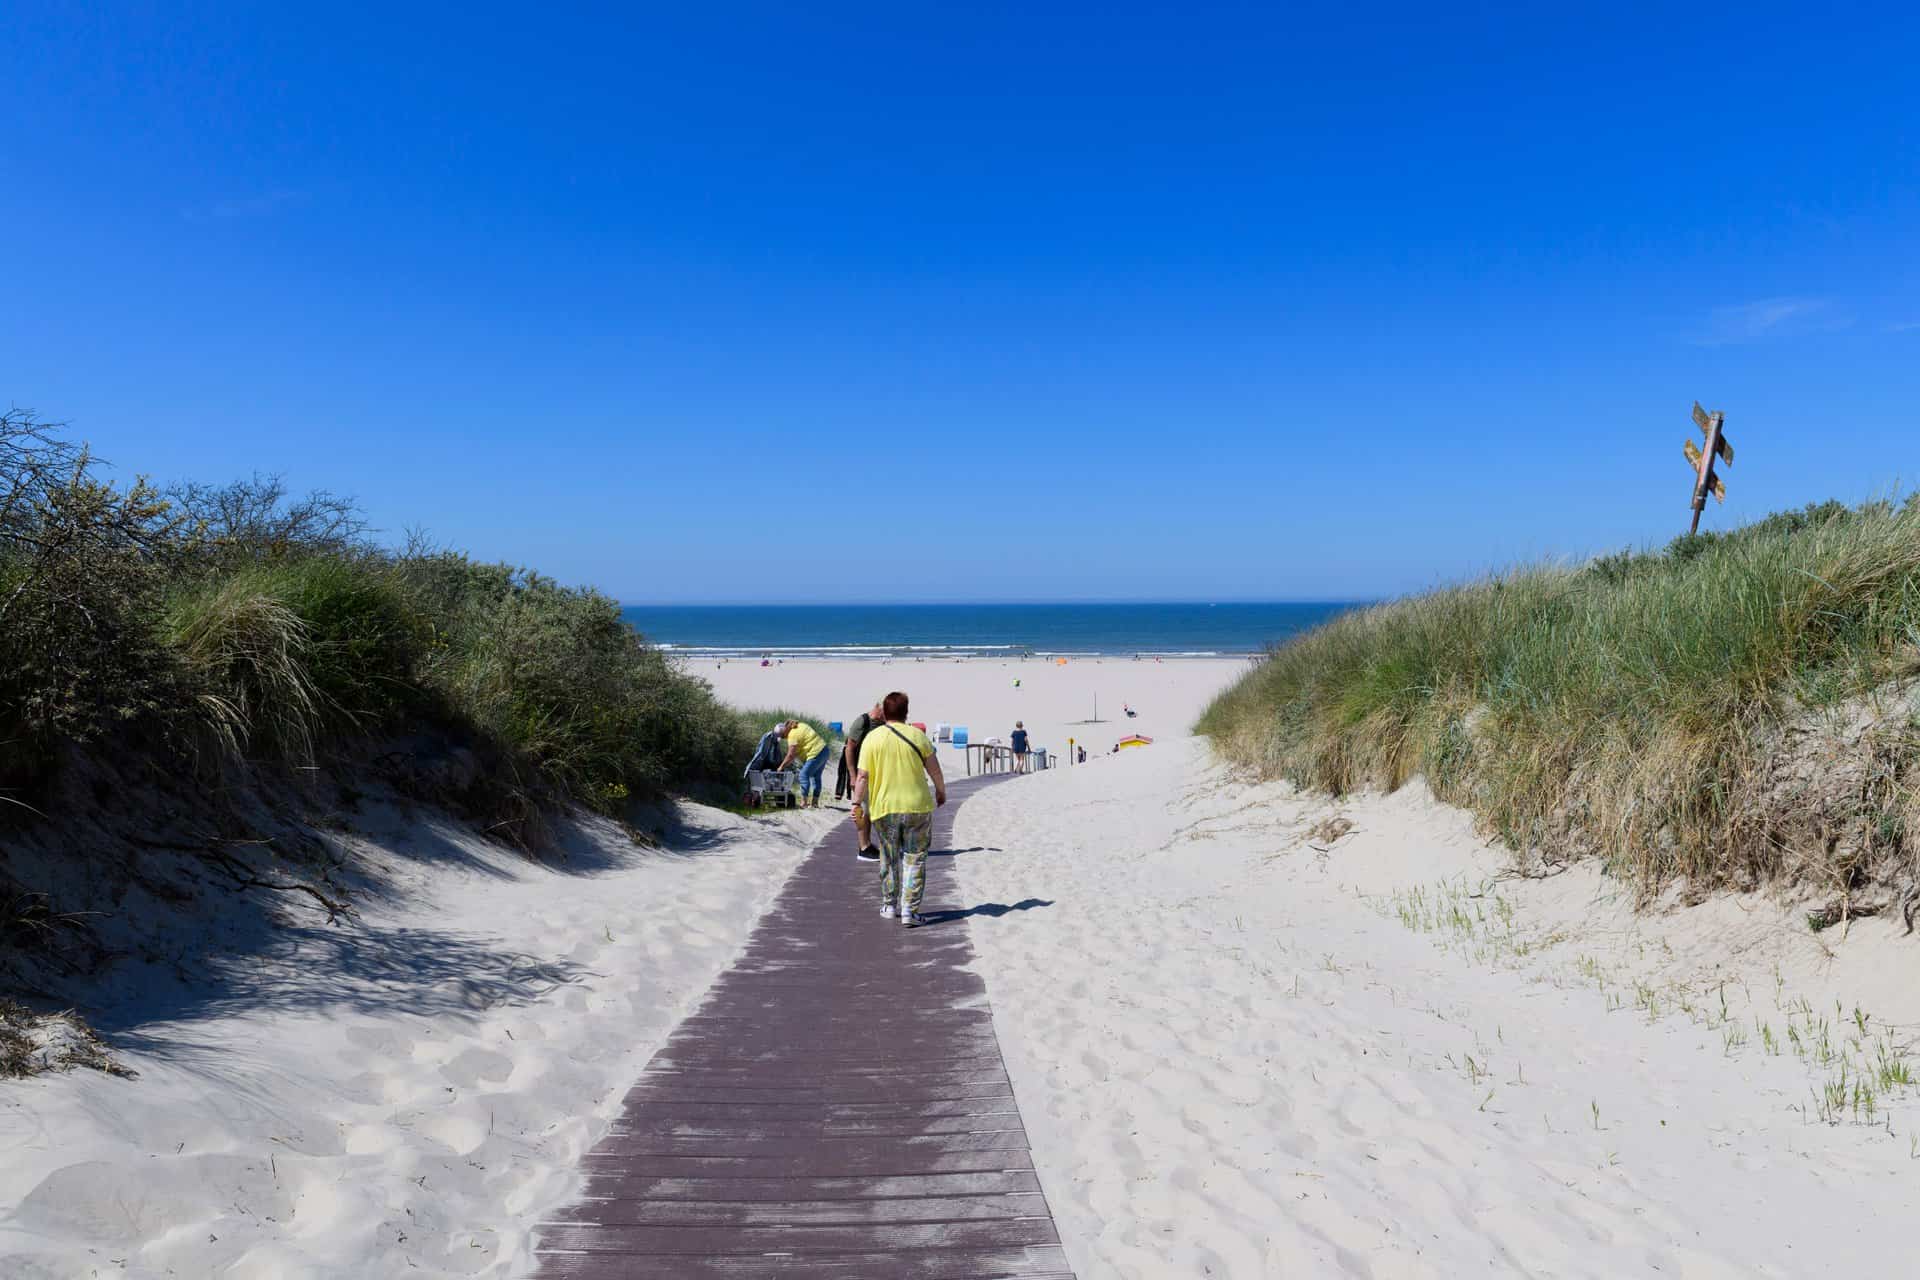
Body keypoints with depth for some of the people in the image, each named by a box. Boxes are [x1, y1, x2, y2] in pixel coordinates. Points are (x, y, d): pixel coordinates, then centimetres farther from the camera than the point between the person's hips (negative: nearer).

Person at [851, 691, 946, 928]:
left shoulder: (872, 738, -4)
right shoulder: (917, 735, -3)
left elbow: (862, 776, -6)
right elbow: (934, 769, 2)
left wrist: (857, 803, 1)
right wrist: (941, 791, 18)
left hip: (884, 808, 1)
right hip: (917, 806, -1)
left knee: (889, 859, 16)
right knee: (914, 859, 5)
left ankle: (890, 906, 26)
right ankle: (909, 910, 0)